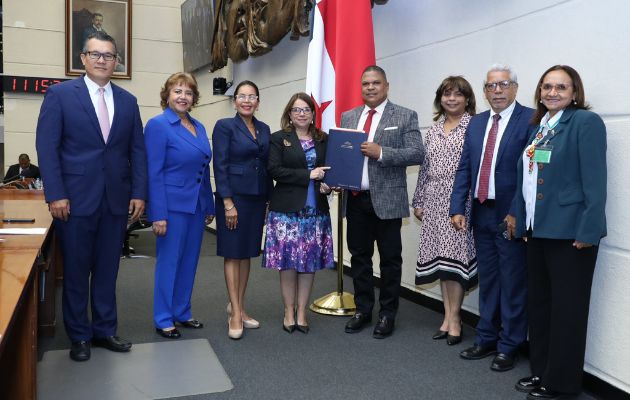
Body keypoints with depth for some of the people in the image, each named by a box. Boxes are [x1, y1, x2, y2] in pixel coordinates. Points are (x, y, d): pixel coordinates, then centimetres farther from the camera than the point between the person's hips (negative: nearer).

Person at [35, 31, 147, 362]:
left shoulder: (128, 101, 10)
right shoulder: (60, 94, -1)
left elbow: (137, 151, 9)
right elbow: (47, 147, -5)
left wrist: (139, 193, 2)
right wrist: (55, 194, -12)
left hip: (116, 199, 3)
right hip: (76, 198, -3)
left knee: (107, 270, 11)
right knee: (76, 271, 7)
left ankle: (104, 330, 24)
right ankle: (79, 336, 22)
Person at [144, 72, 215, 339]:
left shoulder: (199, 127, 10)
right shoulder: (158, 125, -10)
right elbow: (154, 173, -14)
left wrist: (209, 207, 13)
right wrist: (158, 215, -19)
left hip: (197, 206, 7)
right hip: (173, 206, -7)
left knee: (189, 261, 14)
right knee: (169, 261, 3)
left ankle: (182, 313, 28)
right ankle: (163, 319, 16)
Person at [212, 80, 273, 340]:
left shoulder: (264, 129, 12)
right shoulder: (225, 126, -5)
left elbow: (267, 166, 14)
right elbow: (220, 166, -10)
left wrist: (269, 199, 10)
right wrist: (228, 203, -16)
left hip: (257, 198, 6)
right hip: (234, 196, -6)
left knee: (247, 253, 11)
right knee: (233, 253, 1)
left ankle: (238, 306, 23)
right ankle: (235, 314, 7)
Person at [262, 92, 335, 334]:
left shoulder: (323, 140, 11)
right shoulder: (279, 139, 2)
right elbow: (274, 170, -9)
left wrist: (327, 185, -7)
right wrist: (308, 175, -15)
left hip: (316, 210, 3)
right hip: (287, 209, -3)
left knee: (310, 262, 6)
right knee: (288, 262, 2)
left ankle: (301, 313, 18)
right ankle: (289, 313, 17)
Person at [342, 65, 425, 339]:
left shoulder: (405, 116, -1)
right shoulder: (348, 117, 13)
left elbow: (417, 153, -9)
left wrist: (381, 152, -19)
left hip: (387, 199, -4)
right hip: (355, 199, 4)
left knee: (390, 258, 5)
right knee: (359, 256, 12)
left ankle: (387, 314, 18)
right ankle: (362, 310, 25)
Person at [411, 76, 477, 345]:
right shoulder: (433, 130, 15)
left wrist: (471, 205, -12)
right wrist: (418, 202, 14)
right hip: (435, 202, 6)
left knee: (454, 257, -4)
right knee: (440, 258, 7)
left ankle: (454, 318, 8)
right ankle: (448, 315, 16)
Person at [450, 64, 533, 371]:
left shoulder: (530, 119, -8)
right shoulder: (476, 123, 11)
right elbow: (464, 168, 9)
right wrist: (457, 208, 2)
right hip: (482, 214, 6)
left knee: (513, 285, 6)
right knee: (487, 281, 16)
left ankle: (508, 347, 20)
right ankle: (486, 339, 30)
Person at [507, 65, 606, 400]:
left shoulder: (586, 122, -9)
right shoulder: (538, 127, 14)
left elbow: (594, 180, -16)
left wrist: (588, 230, -20)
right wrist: (517, 214, 13)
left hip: (569, 230, -8)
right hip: (538, 229, 8)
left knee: (566, 307, 4)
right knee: (538, 303, 15)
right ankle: (541, 371, 30)